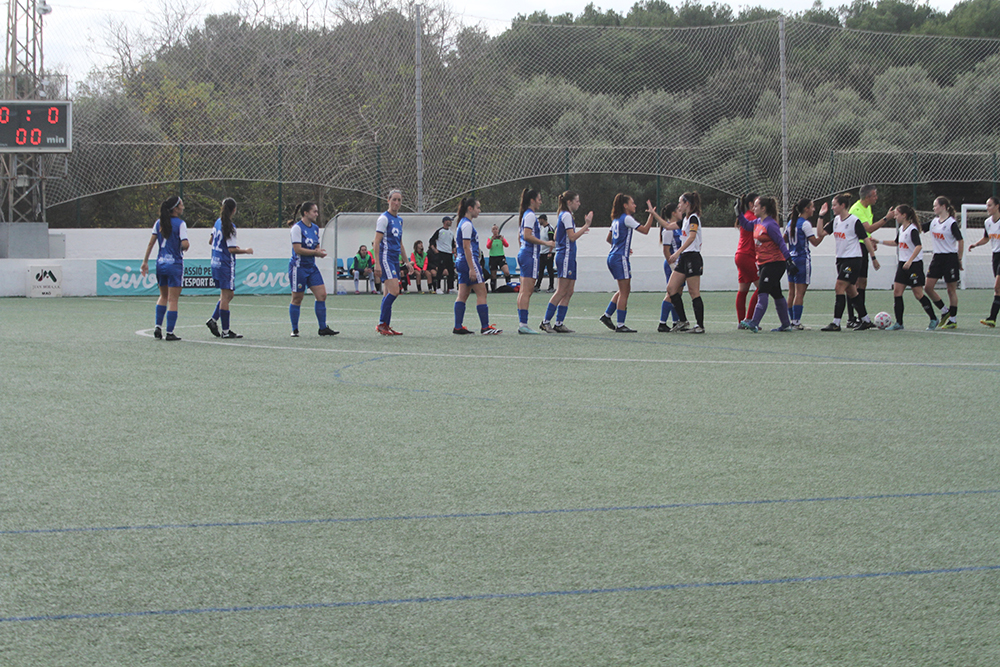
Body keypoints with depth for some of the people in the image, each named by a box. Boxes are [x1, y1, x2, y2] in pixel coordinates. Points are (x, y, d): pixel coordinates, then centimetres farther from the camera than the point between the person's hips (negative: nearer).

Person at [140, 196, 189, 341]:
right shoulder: (180, 224, -11)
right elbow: (185, 244, -20)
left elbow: (151, 243, 6)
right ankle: (169, 332, -3)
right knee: (173, 300, -1)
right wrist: (187, 246, 4)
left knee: (163, 296, 21)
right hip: (175, 264, -5)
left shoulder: (159, 223, 6)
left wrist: (145, 261, 11)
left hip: (160, 263, 5)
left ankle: (158, 327, 9)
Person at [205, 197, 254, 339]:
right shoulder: (229, 227, -17)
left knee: (227, 295, 18)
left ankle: (213, 320, 9)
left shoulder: (218, 222, 8)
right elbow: (232, 250, -18)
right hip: (226, 264, -8)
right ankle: (225, 331, -2)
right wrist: (246, 251, -4)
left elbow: (211, 241, 20)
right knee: (226, 297, -4)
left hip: (216, 263, 9)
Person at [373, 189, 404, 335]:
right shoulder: (384, 218, -8)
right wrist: (377, 264, -18)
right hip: (386, 257, -8)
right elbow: (377, 242, -12)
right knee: (394, 291, -17)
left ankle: (385, 325, 8)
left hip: (395, 260, 8)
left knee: (388, 293, 7)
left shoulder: (399, 220, 17)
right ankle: (381, 324, -13)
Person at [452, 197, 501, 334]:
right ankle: (485, 327, -8)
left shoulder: (464, 223, 18)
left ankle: (458, 327, 5)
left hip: (462, 262, 10)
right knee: (481, 293, -7)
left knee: (463, 295, 7)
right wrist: (472, 268, -22)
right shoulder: (467, 224, -13)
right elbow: (466, 247, -19)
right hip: (469, 261, -10)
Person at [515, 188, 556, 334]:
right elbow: (527, 235, -21)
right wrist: (545, 243, -17)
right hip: (530, 254, -10)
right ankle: (523, 324, -14)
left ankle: (521, 323, 9)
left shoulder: (525, 215, 18)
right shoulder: (530, 215, -12)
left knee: (523, 291, 9)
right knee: (526, 291, -12)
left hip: (523, 253, 10)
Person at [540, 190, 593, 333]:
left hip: (568, 257, 10)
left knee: (569, 292, 6)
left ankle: (559, 323, 4)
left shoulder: (563, 215, 18)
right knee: (561, 291, -10)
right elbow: (572, 237, -17)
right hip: (566, 256, -10)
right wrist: (586, 225, -15)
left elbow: (557, 237, 23)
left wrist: (580, 231, 24)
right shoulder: (566, 215, -11)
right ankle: (546, 322, -10)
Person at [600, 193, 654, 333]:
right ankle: (620, 325, -7)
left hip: (612, 257, 9)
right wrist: (651, 215, -7)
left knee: (624, 290, 18)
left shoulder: (616, 220, 16)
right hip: (621, 258, -9)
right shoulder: (626, 219, -11)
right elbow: (645, 230, -14)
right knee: (624, 292, -6)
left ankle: (606, 315, 17)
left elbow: (609, 238, 25)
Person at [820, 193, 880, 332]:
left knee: (839, 288, -14)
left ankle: (836, 323, -14)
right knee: (850, 291, 10)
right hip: (841, 258, 8)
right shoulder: (836, 220, 9)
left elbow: (866, 239, -8)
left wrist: (873, 258, -7)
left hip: (853, 259, -8)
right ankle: (866, 320, 21)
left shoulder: (854, 221, -12)